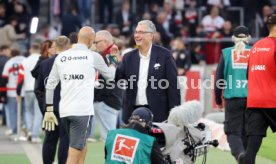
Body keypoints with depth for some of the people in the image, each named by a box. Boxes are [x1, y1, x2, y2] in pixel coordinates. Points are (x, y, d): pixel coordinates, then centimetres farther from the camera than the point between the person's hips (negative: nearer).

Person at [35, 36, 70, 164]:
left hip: (49, 108, 5)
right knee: (65, 139, -1)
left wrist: (43, 107, 15)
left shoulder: (44, 64, 4)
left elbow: (38, 89, 8)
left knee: (50, 139, 11)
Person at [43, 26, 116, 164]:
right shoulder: (93, 56, -1)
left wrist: (49, 109, 14)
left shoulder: (61, 57, 9)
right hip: (83, 111, -5)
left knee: (82, 148, 20)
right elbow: (110, 75, 16)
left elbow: (50, 84, 8)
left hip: (64, 110, 5)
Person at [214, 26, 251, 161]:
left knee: (233, 131, 0)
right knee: (247, 132, 13)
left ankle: (240, 153, -27)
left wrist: (218, 100, 16)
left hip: (233, 98, -1)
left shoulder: (226, 53, 5)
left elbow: (218, 78, 7)